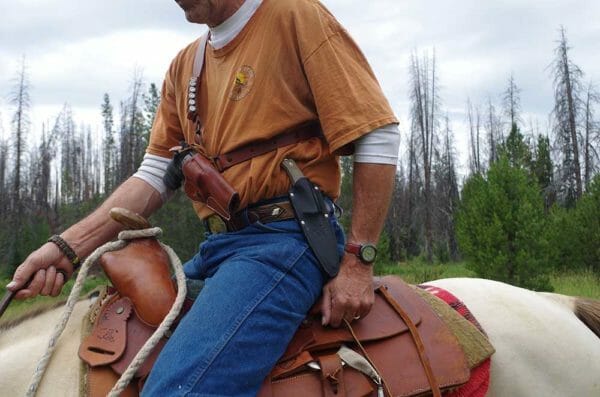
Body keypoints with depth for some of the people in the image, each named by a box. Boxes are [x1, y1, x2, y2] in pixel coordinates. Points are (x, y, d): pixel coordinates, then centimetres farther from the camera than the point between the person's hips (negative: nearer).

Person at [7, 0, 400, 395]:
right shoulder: (184, 66, 17)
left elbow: (379, 137, -7)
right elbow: (156, 174, 14)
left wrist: (357, 263, -12)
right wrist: (69, 246, 0)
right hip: (218, 245, 8)